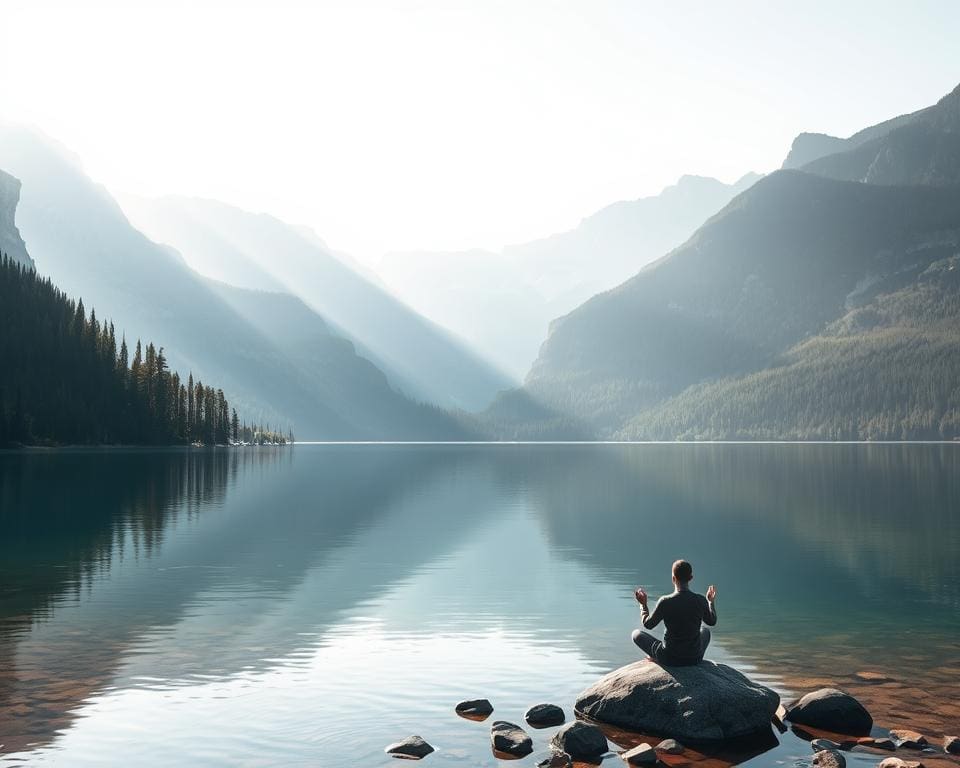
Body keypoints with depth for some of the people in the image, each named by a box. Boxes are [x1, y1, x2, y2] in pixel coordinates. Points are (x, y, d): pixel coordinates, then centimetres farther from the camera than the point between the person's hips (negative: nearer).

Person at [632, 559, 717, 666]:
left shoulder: (665, 602, -20)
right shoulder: (701, 601, -12)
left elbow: (648, 624, -5)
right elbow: (712, 622, 9)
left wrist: (643, 605, 12)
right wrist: (712, 602, 27)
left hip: (669, 660, -3)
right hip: (695, 659, 3)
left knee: (636, 633, 19)